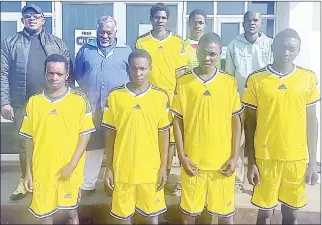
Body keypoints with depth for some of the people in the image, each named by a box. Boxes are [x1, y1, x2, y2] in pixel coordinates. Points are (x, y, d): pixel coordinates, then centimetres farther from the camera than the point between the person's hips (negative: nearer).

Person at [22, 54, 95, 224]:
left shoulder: (79, 100, -7)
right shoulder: (34, 101, 0)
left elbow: (85, 135, -7)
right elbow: (30, 139, 5)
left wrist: (72, 165, -13)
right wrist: (29, 170, 5)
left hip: (70, 170, -2)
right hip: (42, 169, 2)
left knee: (72, 210, 15)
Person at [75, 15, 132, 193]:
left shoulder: (126, 51, 8)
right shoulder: (86, 50, 11)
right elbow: (78, 74, 14)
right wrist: (87, 91, 6)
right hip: (92, 107, 1)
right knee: (91, 144, 5)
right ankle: (87, 183, 17)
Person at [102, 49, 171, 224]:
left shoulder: (161, 97, -4)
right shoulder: (115, 96, -4)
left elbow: (164, 134, 0)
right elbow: (110, 134, 1)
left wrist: (163, 166, -1)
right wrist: (109, 167, 1)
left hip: (151, 168, 0)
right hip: (122, 168, 1)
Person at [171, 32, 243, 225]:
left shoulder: (230, 82, -1)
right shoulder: (184, 82, -3)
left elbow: (236, 121, 2)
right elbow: (178, 121, -1)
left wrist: (235, 156, -3)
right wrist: (182, 156, -5)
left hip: (223, 160, 1)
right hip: (193, 160, 0)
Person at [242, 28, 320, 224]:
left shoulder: (309, 78, 0)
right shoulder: (256, 80, -5)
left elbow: (311, 121, 4)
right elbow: (250, 123, -2)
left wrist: (313, 162, 2)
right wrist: (251, 162, -3)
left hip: (297, 158, 2)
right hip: (265, 157, -1)